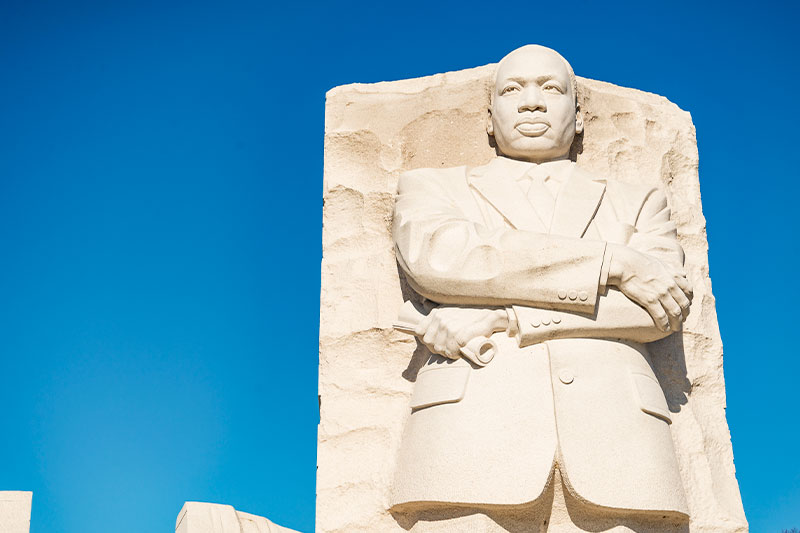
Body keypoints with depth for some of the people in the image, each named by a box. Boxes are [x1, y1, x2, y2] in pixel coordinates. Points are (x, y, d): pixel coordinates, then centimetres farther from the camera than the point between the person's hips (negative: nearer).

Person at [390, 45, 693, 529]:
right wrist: (613, 261, -1)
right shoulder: (432, 188, 23)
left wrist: (504, 320, -4)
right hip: (473, 428, -1)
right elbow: (436, 258, 0)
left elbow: (666, 304, 6)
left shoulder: (638, 204, 26)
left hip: (615, 433, 2)